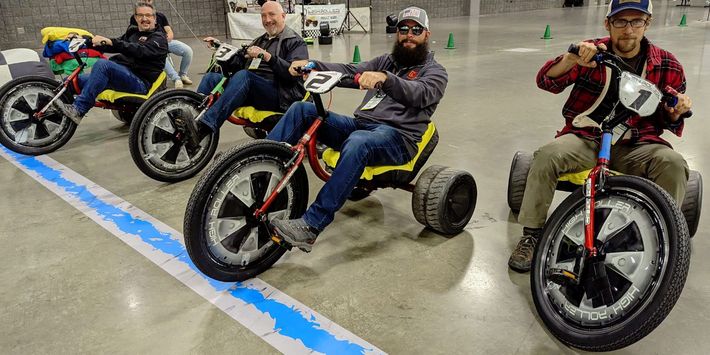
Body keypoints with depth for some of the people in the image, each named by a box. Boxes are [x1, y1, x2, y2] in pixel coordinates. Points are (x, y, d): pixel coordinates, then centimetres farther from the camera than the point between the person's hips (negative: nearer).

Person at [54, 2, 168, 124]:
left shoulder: (159, 38, 1)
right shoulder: (132, 32, 25)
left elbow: (140, 51, -18)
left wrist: (110, 42, -27)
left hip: (141, 83, -8)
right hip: (121, 75, 8)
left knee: (103, 64, -29)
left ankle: (78, 110, -30)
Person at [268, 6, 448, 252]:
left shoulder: (435, 72, 7)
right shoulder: (386, 61, 25)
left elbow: (419, 94, -17)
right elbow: (350, 71, 11)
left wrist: (385, 78, -36)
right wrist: (312, 64, -6)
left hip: (397, 137, -6)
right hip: (359, 124, 6)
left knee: (357, 142, -40)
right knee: (302, 109, -8)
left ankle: (311, 226, -41)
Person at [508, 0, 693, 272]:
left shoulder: (667, 65, 4)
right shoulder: (593, 52, 0)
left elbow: (668, 121, 13)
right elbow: (547, 81, -15)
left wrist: (675, 113, -11)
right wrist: (571, 58, -34)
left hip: (635, 146, 1)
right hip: (585, 137, -1)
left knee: (673, 164, -29)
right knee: (547, 155, -29)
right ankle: (532, 235, -15)